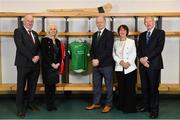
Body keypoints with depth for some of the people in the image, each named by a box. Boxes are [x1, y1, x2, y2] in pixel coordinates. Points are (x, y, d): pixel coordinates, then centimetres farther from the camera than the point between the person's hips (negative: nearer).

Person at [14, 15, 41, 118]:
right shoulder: (18, 31, -3)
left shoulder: (35, 33, 18)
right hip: (23, 64, -6)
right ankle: (20, 108, 7)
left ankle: (30, 103, 25)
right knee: (21, 86, 0)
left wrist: (38, 56, -7)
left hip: (35, 64, 6)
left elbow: (39, 47, 14)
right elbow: (20, 47, -14)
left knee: (32, 85, 12)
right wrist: (31, 58, -16)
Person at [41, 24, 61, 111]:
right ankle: (49, 104, 7)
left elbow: (60, 54, 13)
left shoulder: (58, 41, 13)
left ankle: (53, 103, 15)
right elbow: (44, 54, -12)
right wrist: (52, 64, -14)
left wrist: (58, 64, -3)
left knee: (53, 85, 8)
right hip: (47, 66, -5)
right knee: (48, 85, 0)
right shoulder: (45, 40, -5)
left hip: (56, 66, 5)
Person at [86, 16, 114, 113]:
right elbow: (92, 49, 15)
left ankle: (108, 104, 13)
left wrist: (99, 60, -17)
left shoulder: (109, 34, -7)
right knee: (96, 85, 12)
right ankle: (96, 103, 23)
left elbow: (108, 50, -15)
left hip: (106, 64, -6)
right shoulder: (95, 35, 15)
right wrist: (93, 59, -3)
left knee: (108, 85, 4)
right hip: (96, 64, 6)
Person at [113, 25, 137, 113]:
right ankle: (121, 106, 16)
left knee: (130, 88, -5)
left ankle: (130, 107, 2)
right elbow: (114, 54, 7)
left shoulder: (131, 42, 6)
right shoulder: (116, 43, 14)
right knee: (121, 88, 4)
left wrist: (128, 63, -14)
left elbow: (134, 54, 0)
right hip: (119, 68, 2)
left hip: (130, 68, -2)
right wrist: (120, 61, -10)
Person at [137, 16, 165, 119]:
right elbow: (139, 49, 13)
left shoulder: (160, 33, 1)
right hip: (143, 64, 5)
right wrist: (141, 59, -7)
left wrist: (147, 58, -13)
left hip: (154, 64, -5)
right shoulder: (142, 35, 18)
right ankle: (146, 105, 21)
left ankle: (154, 109, 6)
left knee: (154, 87, -3)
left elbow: (159, 48, -10)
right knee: (144, 87, 9)